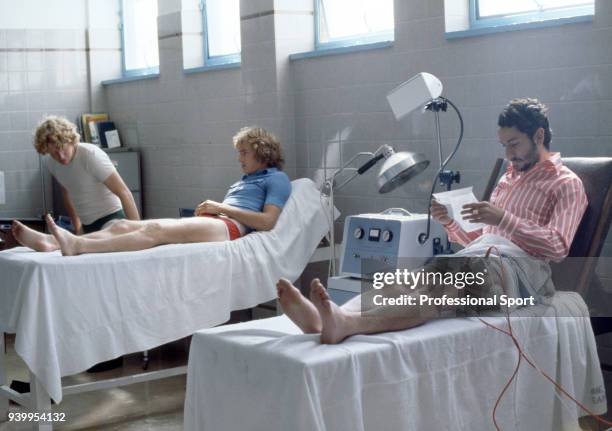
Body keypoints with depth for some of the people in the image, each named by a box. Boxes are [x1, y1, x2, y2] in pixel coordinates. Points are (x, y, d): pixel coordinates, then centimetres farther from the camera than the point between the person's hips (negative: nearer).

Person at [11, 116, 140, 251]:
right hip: (88, 226, 8)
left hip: (111, 219, -8)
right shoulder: (52, 164, 2)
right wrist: (78, 229, 14)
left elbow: (124, 193, -19)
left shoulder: (91, 155, -17)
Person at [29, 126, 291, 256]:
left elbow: (268, 221, -9)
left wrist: (221, 207, -6)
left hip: (229, 227, -8)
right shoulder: (247, 179, 35)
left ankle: (78, 247, -46)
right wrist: (207, 211, 8)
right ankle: (53, 243, -28)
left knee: (156, 230, -32)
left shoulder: (276, 179, 8)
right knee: (122, 225, -12)